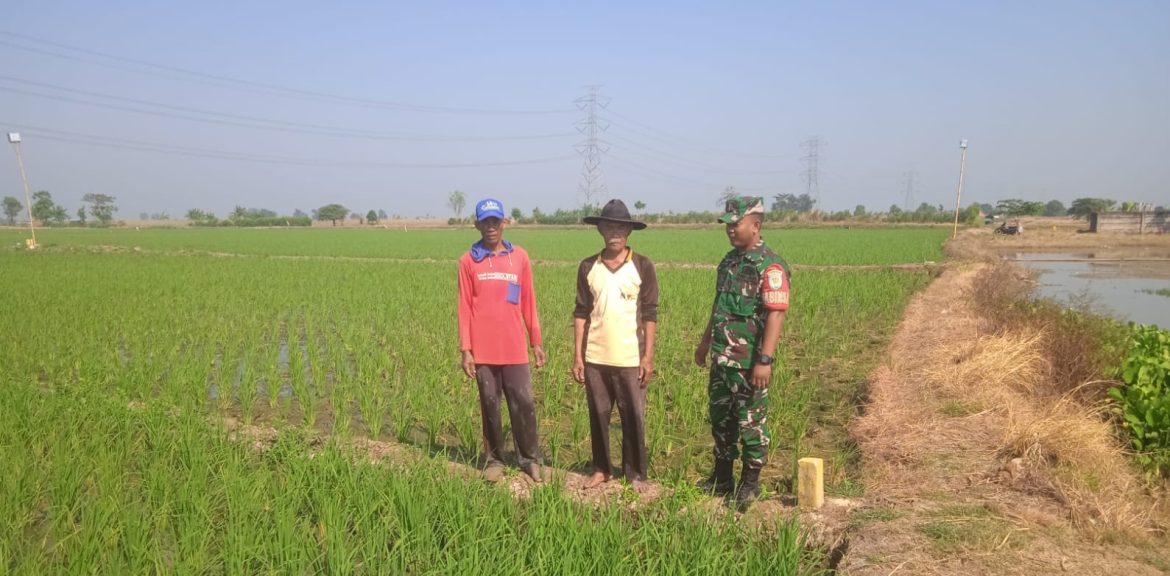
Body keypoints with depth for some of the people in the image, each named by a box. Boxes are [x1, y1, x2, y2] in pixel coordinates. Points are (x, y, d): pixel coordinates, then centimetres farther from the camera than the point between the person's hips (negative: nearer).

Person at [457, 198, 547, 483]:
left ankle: (530, 459, 16)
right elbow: (464, 308, 1)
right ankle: (494, 459, 22)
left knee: (524, 403, 2)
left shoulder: (520, 257, 4)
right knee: (490, 405, 9)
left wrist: (536, 341, 9)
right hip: (483, 350, 0)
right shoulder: (468, 261, 0)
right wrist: (465, 350, -2)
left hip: (514, 349, 1)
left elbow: (528, 302, 8)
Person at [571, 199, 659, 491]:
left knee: (633, 417, 5)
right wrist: (577, 355, 1)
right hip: (595, 358, 2)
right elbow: (581, 313, 5)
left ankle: (636, 472, 20)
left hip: (630, 358, -2)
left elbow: (650, 314, -2)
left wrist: (648, 357, -6)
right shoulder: (588, 267, 3)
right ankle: (601, 469, 26)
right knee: (598, 415, 11)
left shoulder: (642, 266, -3)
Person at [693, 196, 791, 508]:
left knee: (751, 423, 4)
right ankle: (722, 477, 30)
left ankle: (750, 483, 19)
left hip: (749, 362, -8)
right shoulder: (729, 261, 11)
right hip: (721, 359, 8)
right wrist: (705, 341, 22)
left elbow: (776, 315, -20)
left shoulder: (770, 266, -15)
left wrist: (765, 360, -25)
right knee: (720, 419, 16)